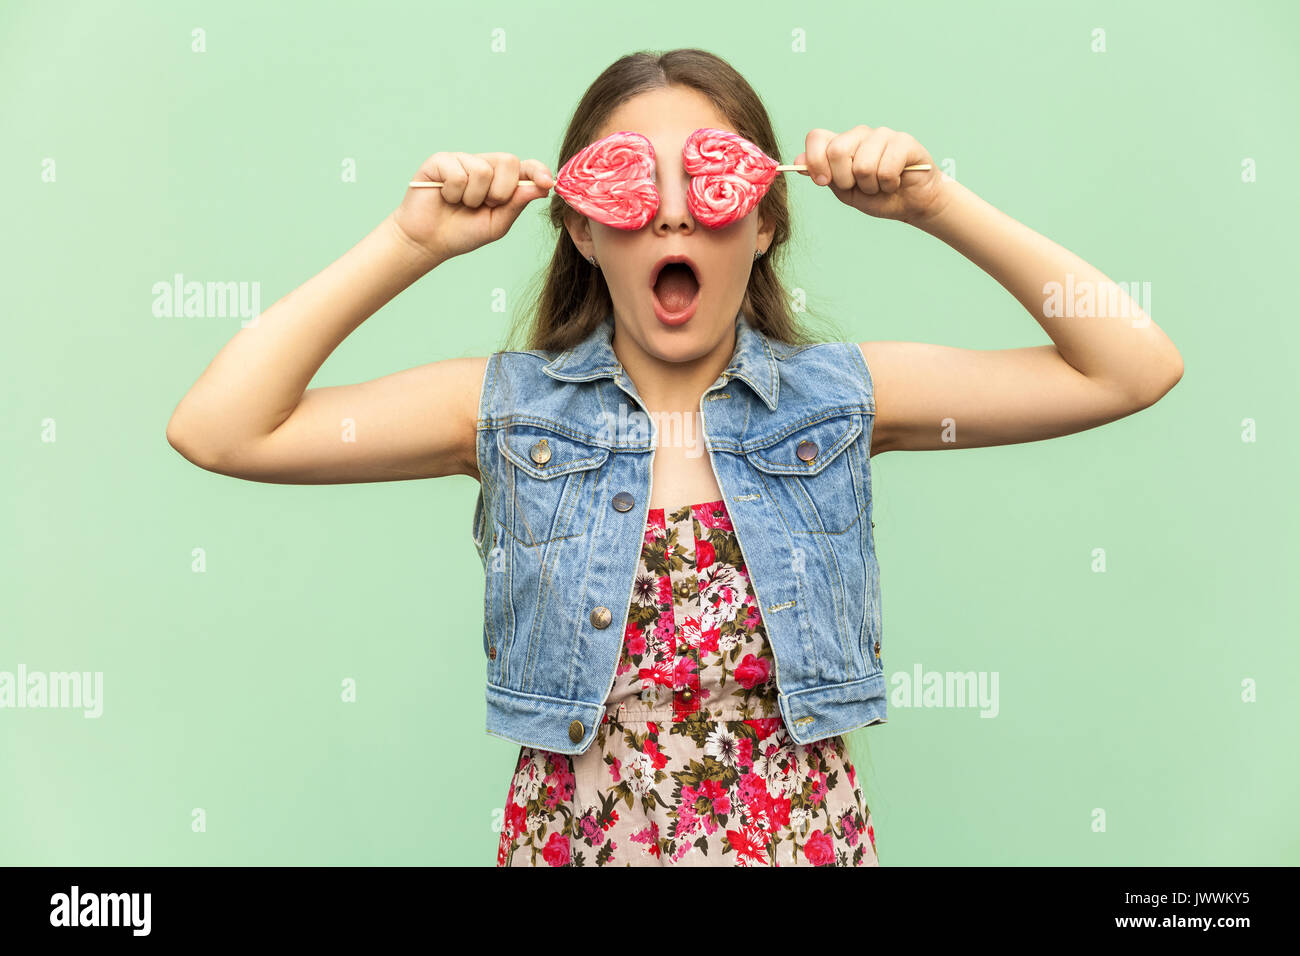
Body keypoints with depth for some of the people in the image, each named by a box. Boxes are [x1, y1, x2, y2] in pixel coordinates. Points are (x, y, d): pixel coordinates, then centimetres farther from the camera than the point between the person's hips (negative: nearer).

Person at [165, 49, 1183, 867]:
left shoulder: (841, 396, -7)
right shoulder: (509, 407, -8)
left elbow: (1137, 369, -9)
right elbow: (218, 430, -15)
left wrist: (943, 205, -14)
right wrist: (409, 242, -17)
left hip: (807, 839, 1)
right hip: (572, 839, 0)